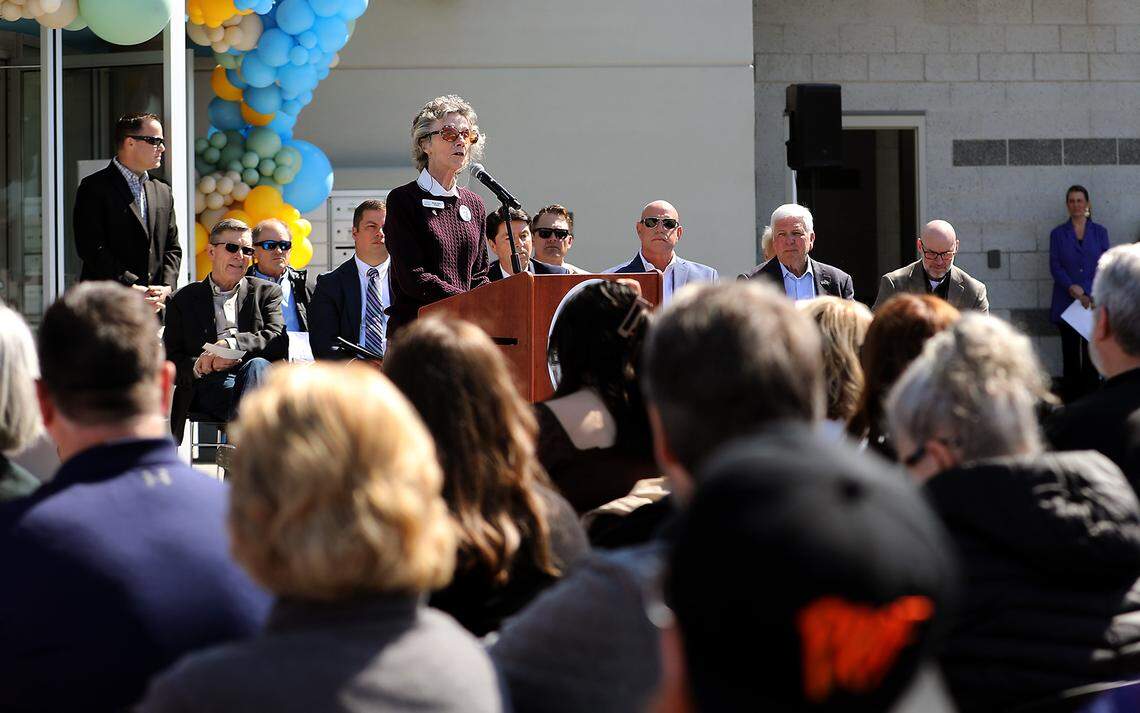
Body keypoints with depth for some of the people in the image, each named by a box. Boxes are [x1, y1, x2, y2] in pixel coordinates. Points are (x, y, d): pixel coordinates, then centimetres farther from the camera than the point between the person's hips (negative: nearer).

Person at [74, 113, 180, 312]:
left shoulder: (163, 192, 19)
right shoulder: (94, 187, -2)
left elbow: (172, 248, 20)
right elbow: (91, 248, -11)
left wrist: (166, 287, 0)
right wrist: (134, 289, -15)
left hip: (154, 307, 6)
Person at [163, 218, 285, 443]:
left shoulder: (266, 292, 21)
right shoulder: (183, 300, 20)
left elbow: (279, 341, 2)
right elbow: (170, 360, 11)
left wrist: (233, 343, -14)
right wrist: (199, 366, -12)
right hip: (208, 386, 0)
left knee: (256, 365, -35)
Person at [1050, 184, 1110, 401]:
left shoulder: (1099, 232, 7)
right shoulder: (1058, 234, 7)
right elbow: (1055, 267, 0)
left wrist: (1091, 294, -12)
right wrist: (1072, 288, -16)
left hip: (1094, 302, 0)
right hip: (1066, 303, 0)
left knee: (1092, 354, -2)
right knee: (1070, 354, 0)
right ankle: (1071, 405, 4)